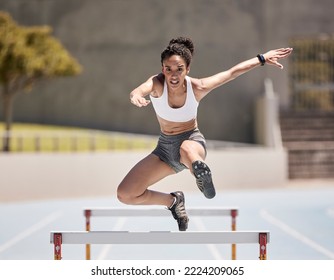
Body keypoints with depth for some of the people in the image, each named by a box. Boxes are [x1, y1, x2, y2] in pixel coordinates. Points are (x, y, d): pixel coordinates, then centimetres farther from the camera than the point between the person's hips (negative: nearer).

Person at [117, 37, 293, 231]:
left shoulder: (197, 88, -16)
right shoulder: (157, 84, -19)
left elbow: (232, 72, -2)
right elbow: (142, 88, -44)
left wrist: (262, 59, 1)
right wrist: (136, 95, -69)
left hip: (193, 141, -5)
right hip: (165, 146, 5)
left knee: (187, 150, -48)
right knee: (125, 195, -2)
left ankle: (201, 171, -21)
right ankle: (173, 201, 17)